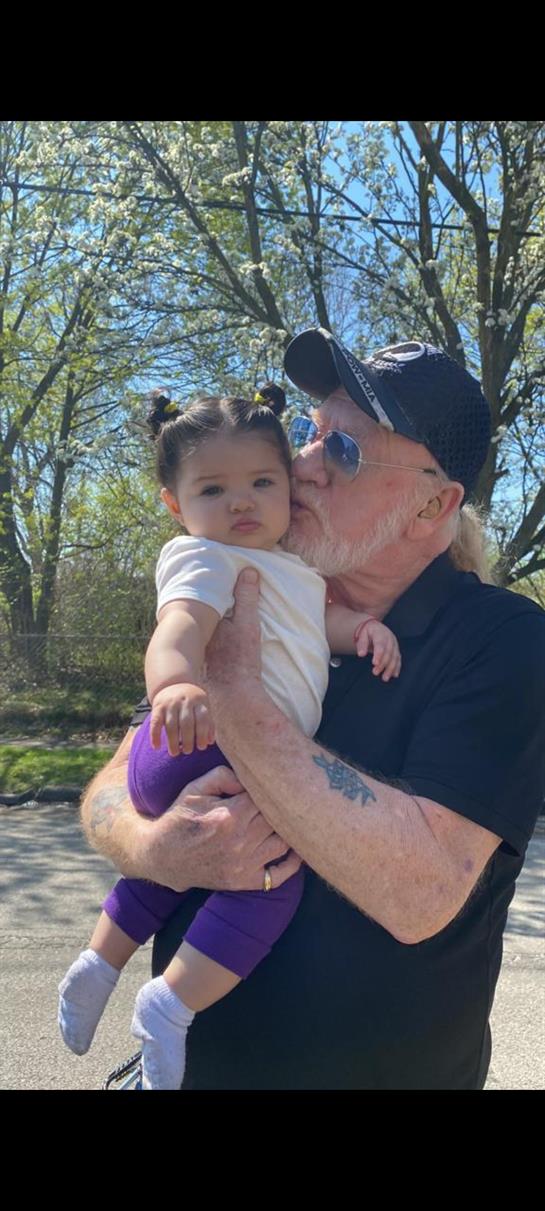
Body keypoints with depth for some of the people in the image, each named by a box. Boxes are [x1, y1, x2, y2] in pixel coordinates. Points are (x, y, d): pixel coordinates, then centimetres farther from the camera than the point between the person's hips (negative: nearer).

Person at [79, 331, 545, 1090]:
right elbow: (110, 793, -2)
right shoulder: (244, 614, -3)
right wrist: (151, 848, -24)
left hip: (386, 1068, -4)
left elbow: (419, 893, -30)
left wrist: (235, 698, -29)